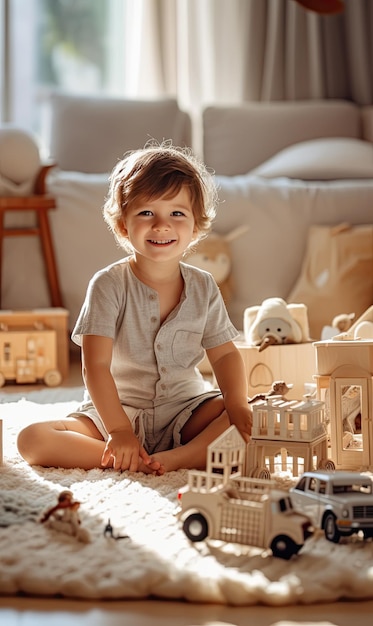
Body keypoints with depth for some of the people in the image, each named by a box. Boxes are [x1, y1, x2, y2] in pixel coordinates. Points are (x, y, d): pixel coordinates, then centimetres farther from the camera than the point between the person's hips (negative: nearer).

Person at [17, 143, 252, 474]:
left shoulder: (203, 287, 0)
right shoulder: (109, 285, -11)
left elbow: (225, 354, 5)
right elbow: (96, 364, -16)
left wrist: (237, 405, -14)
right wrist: (118, 430, -25)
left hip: (186, 410, 3)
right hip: (117, 409, -2)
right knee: (33, 439, -25)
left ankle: (177, 457, -31)